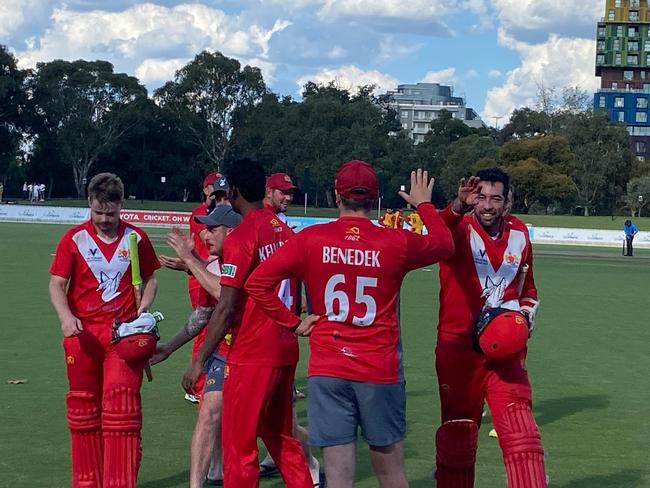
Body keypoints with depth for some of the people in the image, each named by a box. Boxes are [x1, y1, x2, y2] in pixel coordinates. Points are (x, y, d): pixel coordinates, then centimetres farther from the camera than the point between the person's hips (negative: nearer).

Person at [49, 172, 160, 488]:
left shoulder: (136, 238, 4)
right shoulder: (74, 239, 0)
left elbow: (150, 278, 16)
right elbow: (56, 284, -3)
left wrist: (143, 308, -2)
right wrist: (66, 317, -21)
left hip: (124, 332, -1)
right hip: (82, 332, 1)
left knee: (122, 404, -11)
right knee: (84, 408, 9)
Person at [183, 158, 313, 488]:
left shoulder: (241, 237, -13)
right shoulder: (286, 232, 8)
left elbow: (226, 309, -16)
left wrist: (199, 361, -11)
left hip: (251, 356, -7)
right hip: (286, 350, 7)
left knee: (238, 445, 3)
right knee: (282, 437, 19)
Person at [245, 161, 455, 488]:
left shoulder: (310, 239, -3)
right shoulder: (396, 243, -3)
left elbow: (257, 283, -5)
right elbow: (445, 244, 16)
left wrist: (292, 323, 2)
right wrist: (424, 204, 31)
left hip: (327, 370, 0)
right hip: (380, 372, 0)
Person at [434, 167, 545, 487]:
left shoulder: (519, 235, 6)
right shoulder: (459, 230, -8)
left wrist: (526, 316, 3)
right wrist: (458, 207, -55)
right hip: (458, 349, -2)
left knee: (521, 433, -8)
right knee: (457, 434, 11)